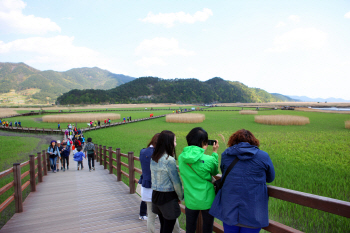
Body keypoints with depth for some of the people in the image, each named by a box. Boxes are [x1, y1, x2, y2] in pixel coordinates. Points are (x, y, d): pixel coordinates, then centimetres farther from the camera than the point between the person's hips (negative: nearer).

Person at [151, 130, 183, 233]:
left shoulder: (154, 158, 3)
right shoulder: (169, 160, -20)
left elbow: (153, 177, 8)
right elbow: (176, 182, -14)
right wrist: (181, 196, 0)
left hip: (156, 195, 7)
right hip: (168, 197, -7)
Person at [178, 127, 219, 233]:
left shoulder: (181, 157, -9)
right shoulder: (208, 159, -21)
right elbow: (215, 172, 0)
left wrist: (202, 151, 7)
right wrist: (215, 152, 4)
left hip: (190, 200, 3)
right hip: (206, 200, -3)